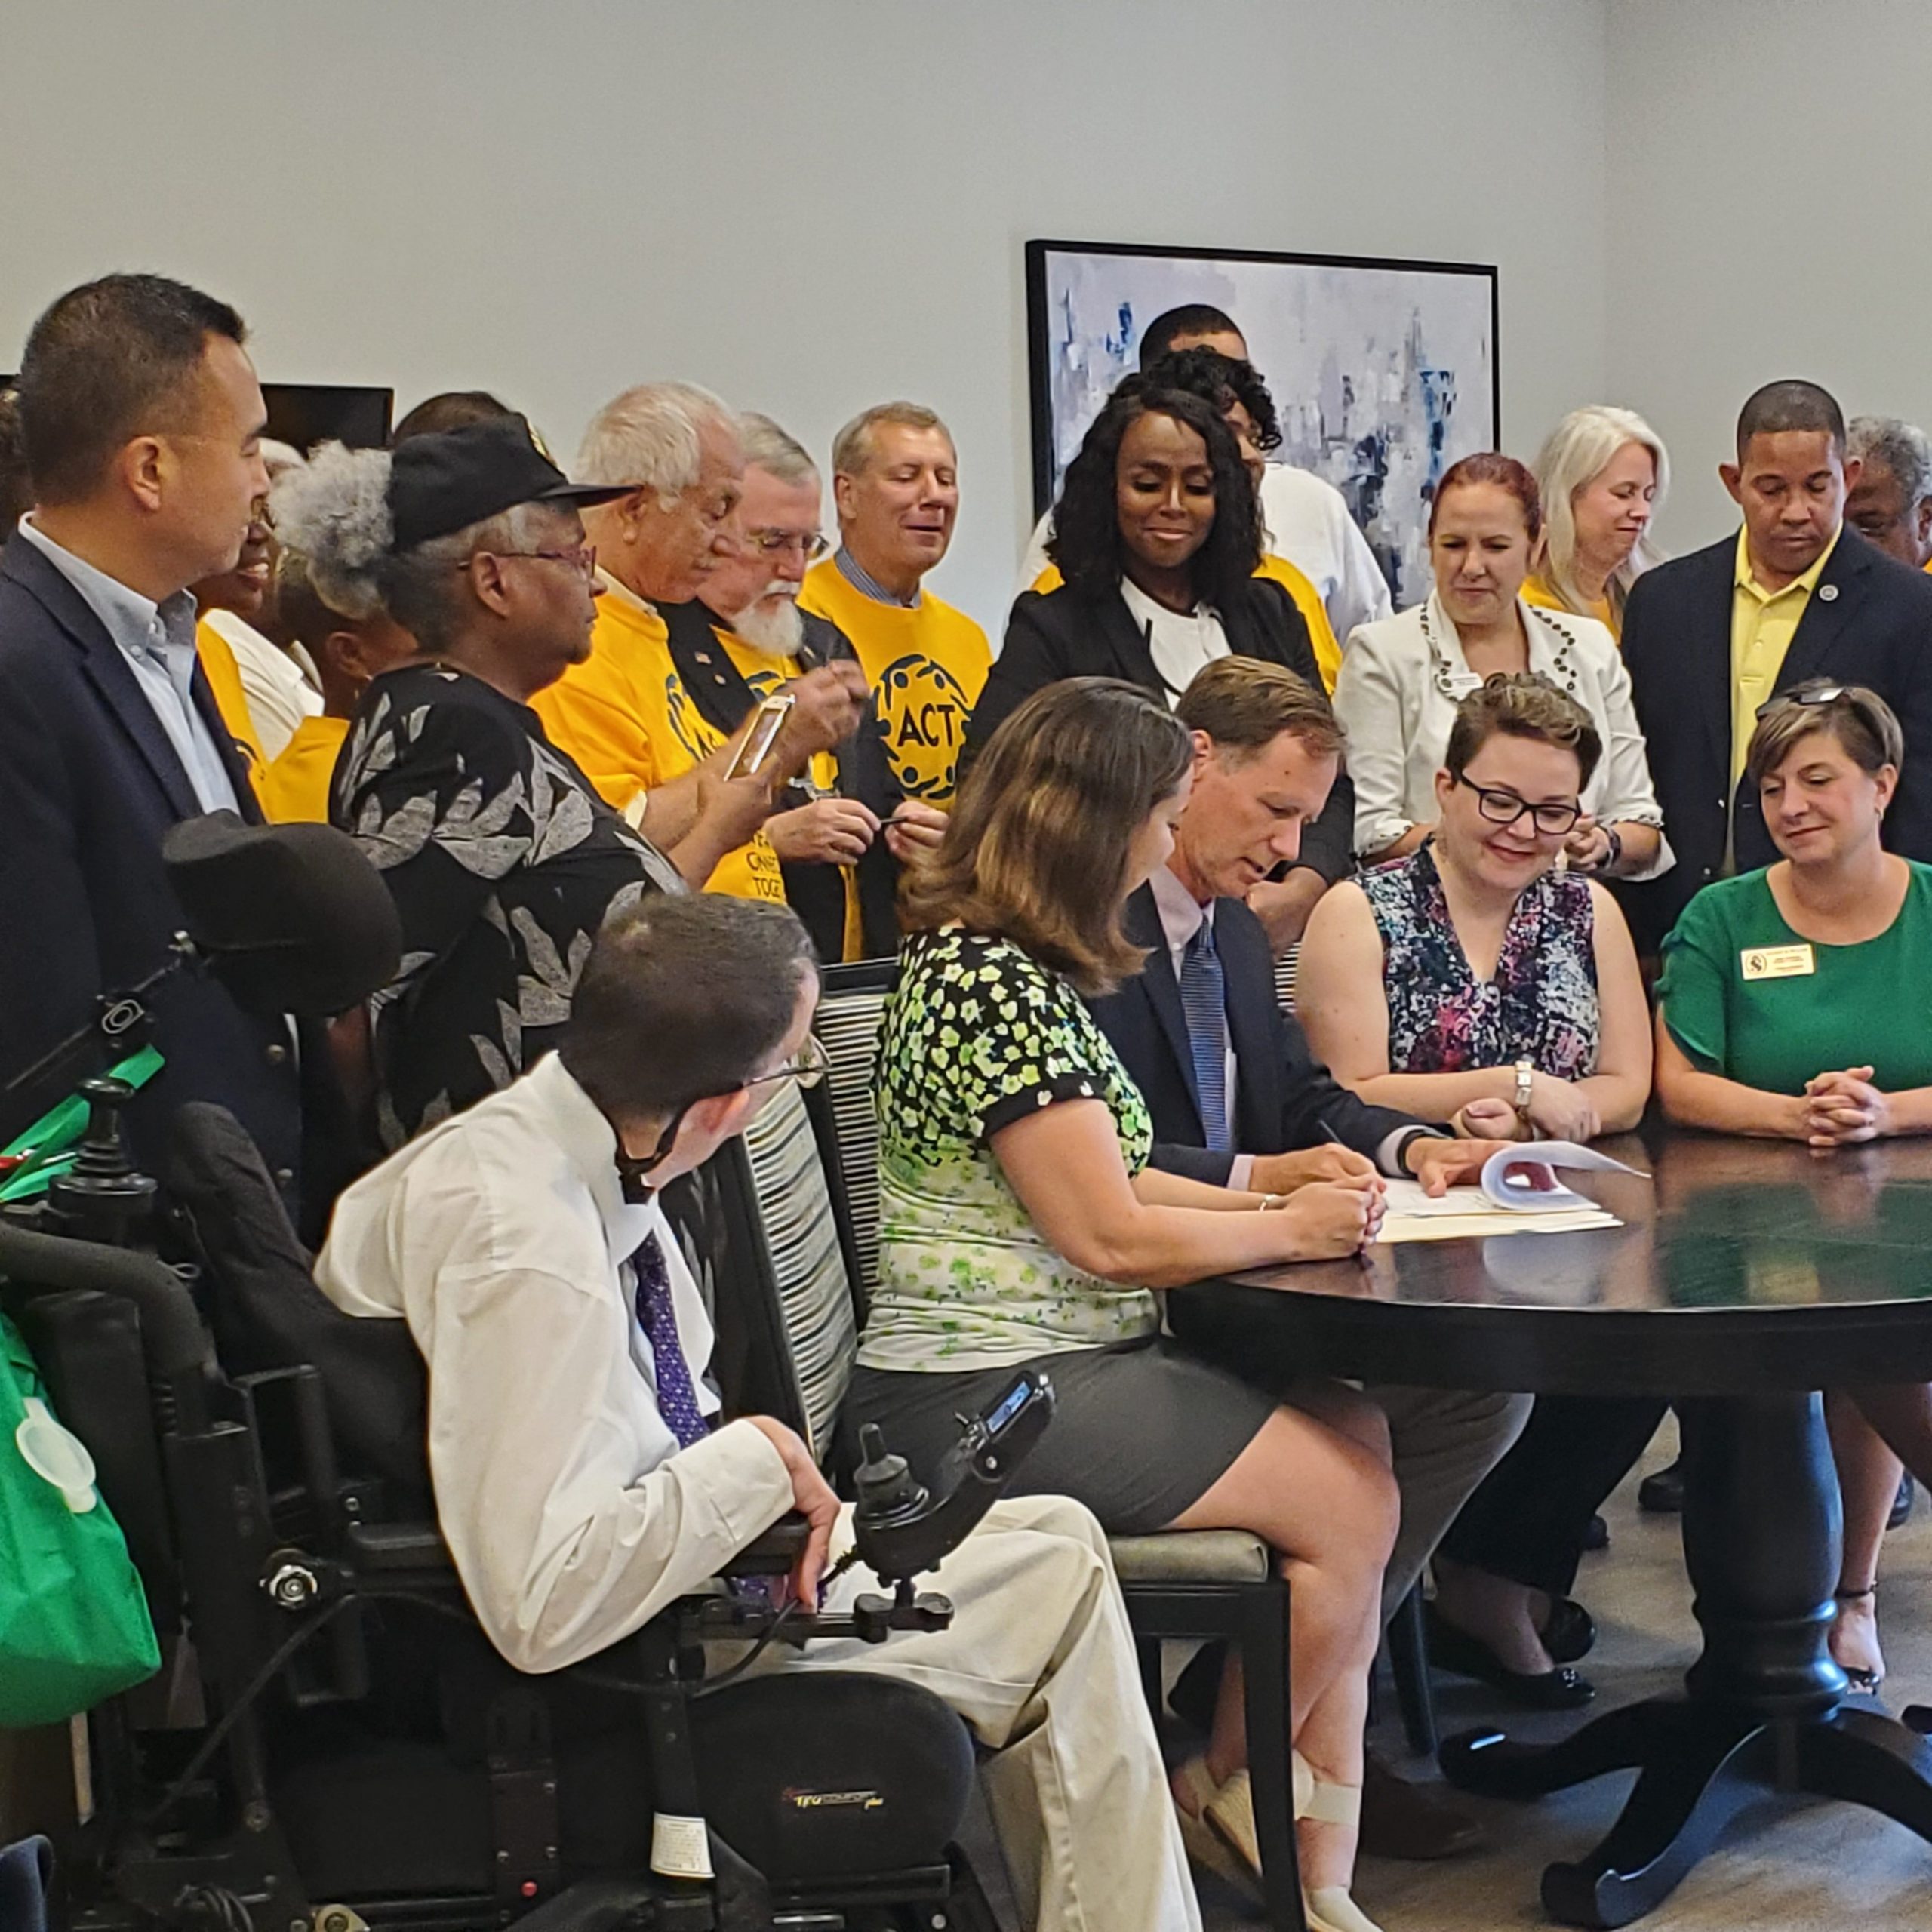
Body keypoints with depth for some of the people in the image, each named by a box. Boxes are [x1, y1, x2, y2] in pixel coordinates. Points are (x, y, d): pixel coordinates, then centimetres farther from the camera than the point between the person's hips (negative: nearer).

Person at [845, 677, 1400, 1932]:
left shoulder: (1016, 966, 15)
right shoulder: (989, 983, -18)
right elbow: (1108, 1236, -18)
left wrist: (1272, 1201, 8)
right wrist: (1291, 1230, -4)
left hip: (1076, 1361, 10)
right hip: (987, 1398, -10)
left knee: (1361, 1445, -3)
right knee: (1348, 1502, -10)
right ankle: (1228, 1793, 14)